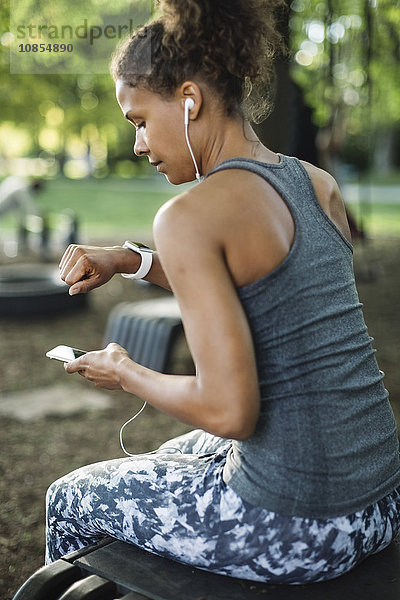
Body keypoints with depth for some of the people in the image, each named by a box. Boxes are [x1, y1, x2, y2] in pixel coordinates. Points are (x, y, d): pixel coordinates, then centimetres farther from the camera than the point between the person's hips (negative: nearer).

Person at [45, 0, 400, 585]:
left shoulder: (189, 217, -19)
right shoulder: (321, 186, 4)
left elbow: (229, 410, -24)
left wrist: (125, 373, -5)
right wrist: (130, 260, 12)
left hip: (293, 533, -7)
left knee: (68, 498, 18)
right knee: (170, 460, 34)